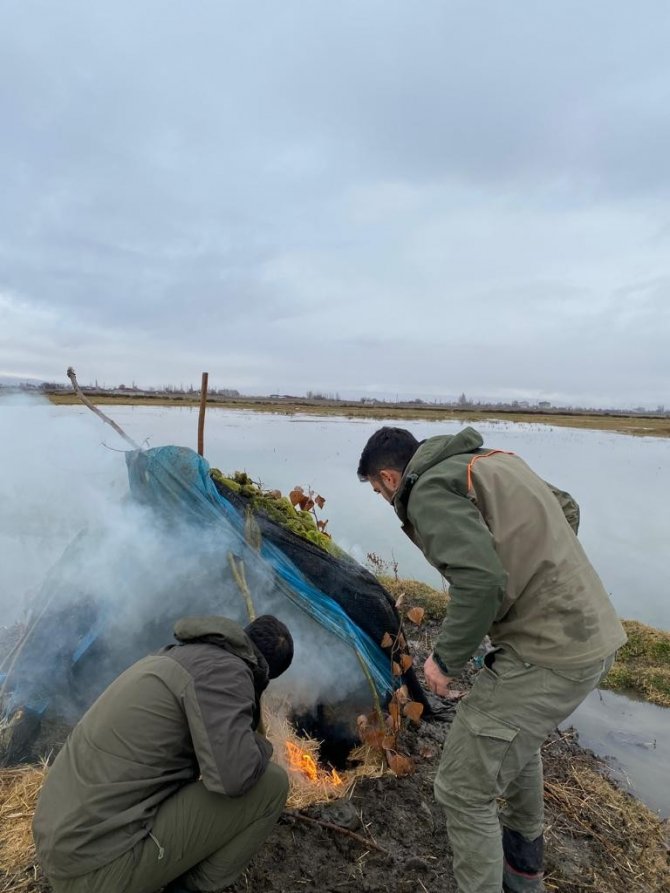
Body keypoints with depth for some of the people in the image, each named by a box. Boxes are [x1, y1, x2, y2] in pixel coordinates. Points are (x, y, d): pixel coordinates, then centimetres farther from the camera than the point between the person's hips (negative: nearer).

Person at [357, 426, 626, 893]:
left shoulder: (430, 490, -14)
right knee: (517, 735, 33)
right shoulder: (494, 460, 12)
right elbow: (566, 508, 20)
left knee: (464, 788, 5)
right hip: (592, 631, 10)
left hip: (548, 652, -10)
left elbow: (480, 579, -27)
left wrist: (446, 659, -13)